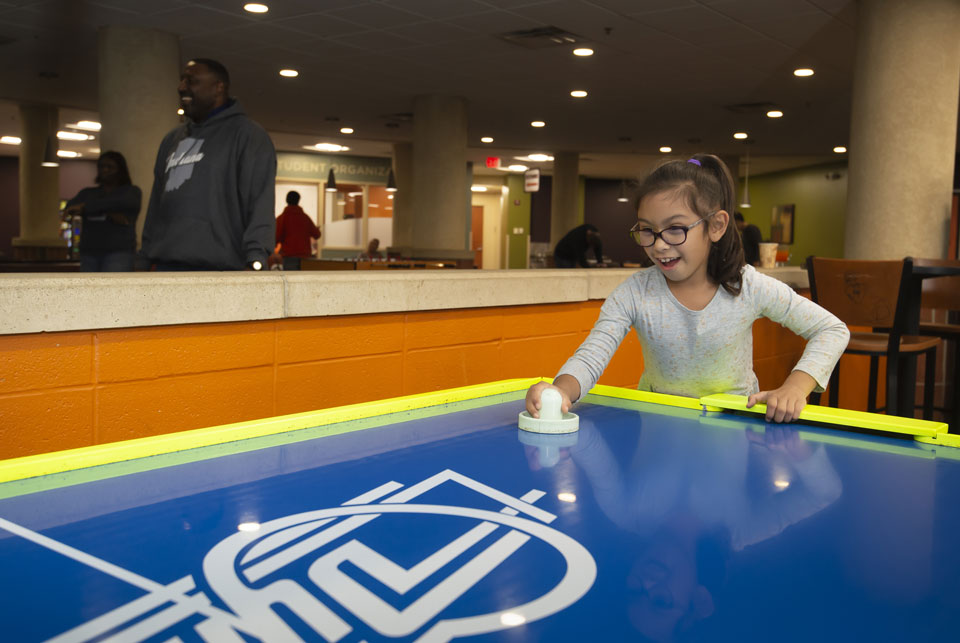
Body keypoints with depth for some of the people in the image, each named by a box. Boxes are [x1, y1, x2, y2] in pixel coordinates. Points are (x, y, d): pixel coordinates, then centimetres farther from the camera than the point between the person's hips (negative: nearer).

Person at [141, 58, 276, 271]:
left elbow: (261, 203, -10)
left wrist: (255, 259, -21)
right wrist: (147, 255, 19)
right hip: (166, 265, 7)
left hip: (218, 269, -6)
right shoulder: (172, 140, 24)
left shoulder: (247, 134, 1)